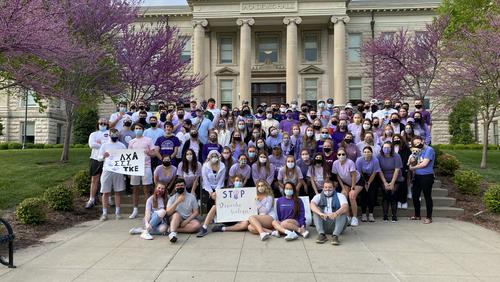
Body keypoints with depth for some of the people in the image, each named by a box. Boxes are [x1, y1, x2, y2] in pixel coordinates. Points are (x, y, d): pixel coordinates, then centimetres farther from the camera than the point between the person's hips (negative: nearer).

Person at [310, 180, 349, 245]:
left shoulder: (340, 196, 5)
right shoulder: (319, 196, 8)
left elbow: (346, 207, -16)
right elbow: (312, 205, -14)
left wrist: (335, 214, -37)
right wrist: (320, 213, -35)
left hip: (336, 223, -1)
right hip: (323, 224, 1)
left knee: (343, 213, -25)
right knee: (316, 210, -20)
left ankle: (335, 235, -38)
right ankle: (321, 234, -31)